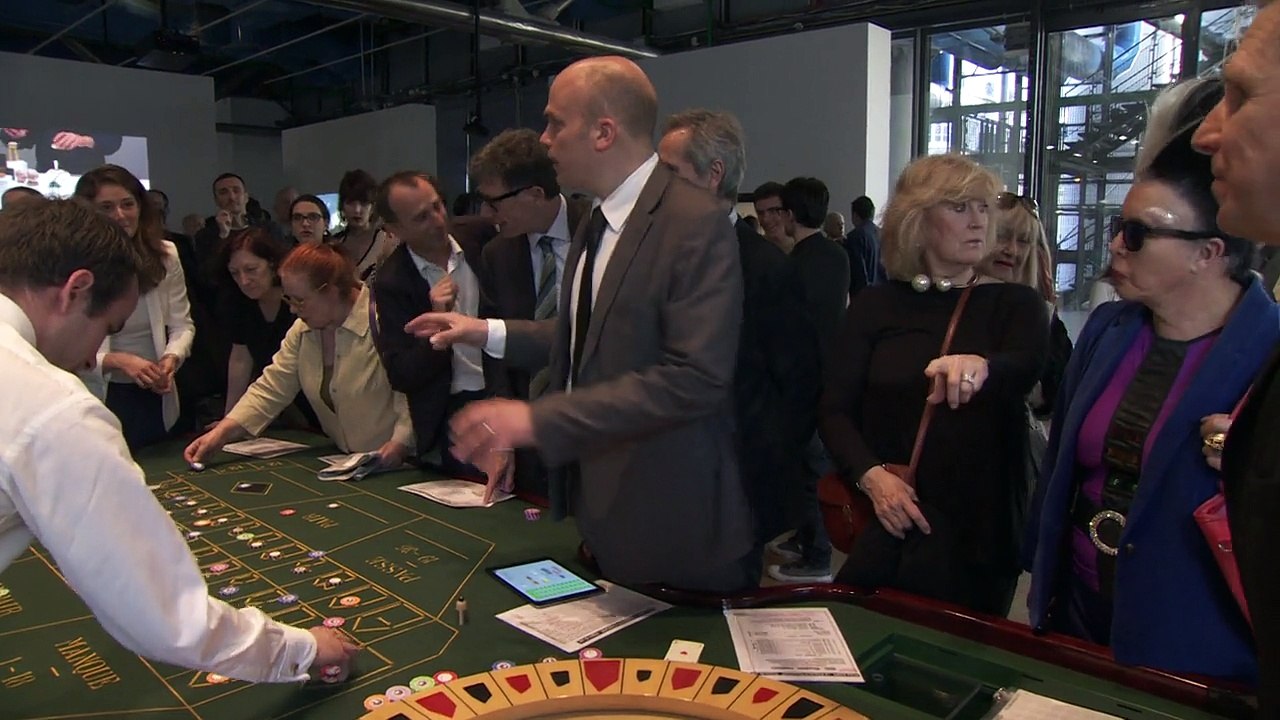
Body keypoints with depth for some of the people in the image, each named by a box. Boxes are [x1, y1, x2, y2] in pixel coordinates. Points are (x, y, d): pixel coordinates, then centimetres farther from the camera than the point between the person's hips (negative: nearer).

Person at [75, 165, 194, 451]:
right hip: (101, 401, -4)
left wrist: (171, 358, -19)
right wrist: (117, 361, -27)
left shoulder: (165, 255, -3)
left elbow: (182, 325, -1)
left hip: (157, 398, 4)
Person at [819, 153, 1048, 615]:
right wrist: (871, 476, -18)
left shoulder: (1015, 304, 0)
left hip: (979, 527, 0)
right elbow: (834, 410, -1)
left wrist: (979, 366, -45)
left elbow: (1023, 371, -22)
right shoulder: (875, 305, 2)